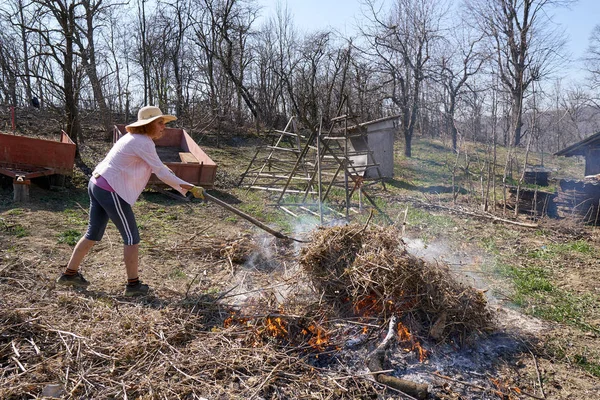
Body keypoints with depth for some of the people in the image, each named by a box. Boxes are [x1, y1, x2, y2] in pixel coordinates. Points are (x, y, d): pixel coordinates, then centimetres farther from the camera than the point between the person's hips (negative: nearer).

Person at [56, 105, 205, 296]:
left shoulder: (134, 137, 13)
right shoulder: (143, 143, -16)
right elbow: (161, 172, -19)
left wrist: (162, 167, 31)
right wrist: (190, 188, -18)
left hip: (97, 184, 10)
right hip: (111, 191, -10)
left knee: (93, 234, 20)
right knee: (131, 238, 1)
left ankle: (69, 274, 31)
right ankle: (133, 284, 11)